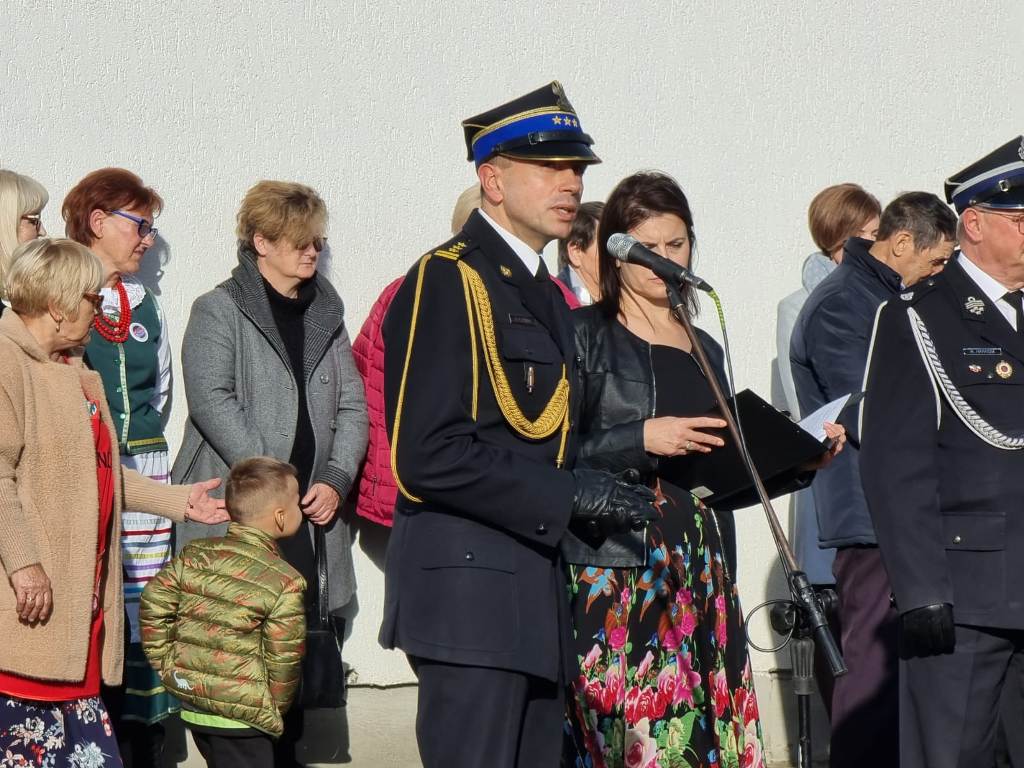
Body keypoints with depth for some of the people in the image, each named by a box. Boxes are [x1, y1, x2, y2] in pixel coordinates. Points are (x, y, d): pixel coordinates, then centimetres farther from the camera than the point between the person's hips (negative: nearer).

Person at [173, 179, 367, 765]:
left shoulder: (327, 315, 17)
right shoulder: (219, 311, -1)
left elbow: (351, 405, 14)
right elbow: (212, 399, -12)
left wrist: (336, 478, -2)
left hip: (310, 513, 5)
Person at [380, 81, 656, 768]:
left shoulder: (548, 298, 20)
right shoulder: (447, 281, -10)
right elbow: (427, 454, -19)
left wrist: (602, 495, 8)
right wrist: (569, 497, -18)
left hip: (535, 596, 10)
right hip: (469, 588, -9)